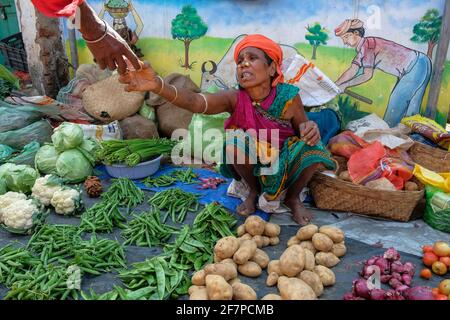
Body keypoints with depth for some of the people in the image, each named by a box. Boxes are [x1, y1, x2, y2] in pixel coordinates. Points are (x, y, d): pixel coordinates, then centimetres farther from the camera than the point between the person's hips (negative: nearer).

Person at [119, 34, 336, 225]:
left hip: (284, 163, 0)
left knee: (314, 148, -27)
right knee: (235, 140, -30)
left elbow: (303, 129, -6)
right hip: (251, 165, 0)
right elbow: (196, 102, -41)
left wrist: (310, 130, -32)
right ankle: (254, 192, 1)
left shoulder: (288, 97, -21)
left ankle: (293, 198, 5)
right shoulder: (234, 99, -23)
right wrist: (157, 85, -58)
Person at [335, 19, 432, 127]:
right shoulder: (363, 48, 12)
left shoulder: (366, 44, -16)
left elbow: (352, 71, -23)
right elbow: (367, 75, 13)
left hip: (416, 66, -9)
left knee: (396, 104, -4)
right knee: (410, 109, 11)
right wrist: (345, 85, 7)